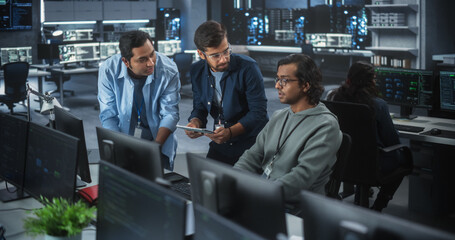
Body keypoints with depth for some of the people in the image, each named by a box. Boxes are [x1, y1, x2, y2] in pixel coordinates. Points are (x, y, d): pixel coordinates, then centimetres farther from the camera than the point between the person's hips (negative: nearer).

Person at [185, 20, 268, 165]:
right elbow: (199, 108, 10)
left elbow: (259, 113, -16)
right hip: (220, 144, 5)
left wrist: (230, 132, -29)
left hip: (252, 144, -4)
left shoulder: (248, 68, -16)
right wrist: (195, 123, -14)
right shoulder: (197, 71, 0)